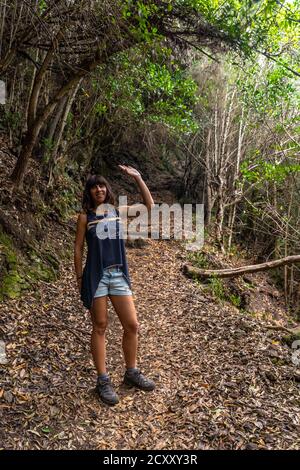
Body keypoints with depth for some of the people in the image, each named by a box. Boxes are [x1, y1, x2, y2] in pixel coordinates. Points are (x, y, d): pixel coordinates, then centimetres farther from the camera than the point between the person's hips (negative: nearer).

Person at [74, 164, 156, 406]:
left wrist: (138, 177, 4)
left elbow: (150, 206, 8)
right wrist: (79, 279, 0)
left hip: (119, 275, 3)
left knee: (132, 325, 4)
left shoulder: (119, 211, 8)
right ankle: (103, 380, 18)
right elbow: (78, 248, 3)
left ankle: (131, 373, 25)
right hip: (96, 275, -3)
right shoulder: (85, 216, 2)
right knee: (100, 327, 5)